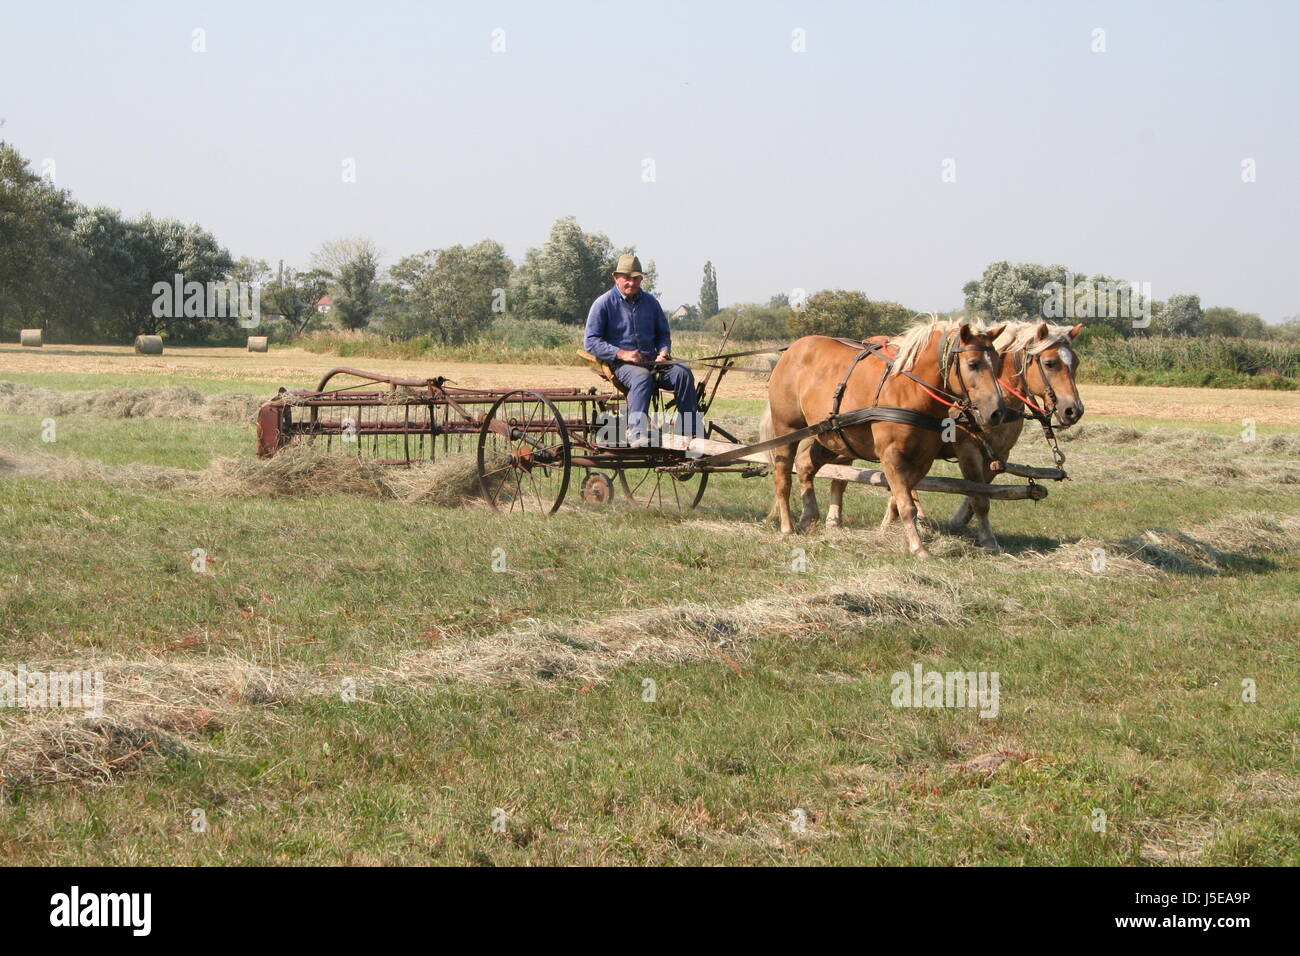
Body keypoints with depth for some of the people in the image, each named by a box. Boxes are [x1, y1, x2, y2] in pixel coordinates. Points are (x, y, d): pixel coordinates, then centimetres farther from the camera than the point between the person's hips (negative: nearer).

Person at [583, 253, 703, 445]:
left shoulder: (650, 302, 18)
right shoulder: (604, 304, 2)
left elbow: (663, 334, 28)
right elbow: (590, 342, -5)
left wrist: (663, 352, 4)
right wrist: (621, 354, -17)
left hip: (651, 360, 5)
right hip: (619, 364, -5)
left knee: (683, 373, -22)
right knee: (642, 376, -39)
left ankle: (691, 432, -25)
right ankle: (636, 433, -51)